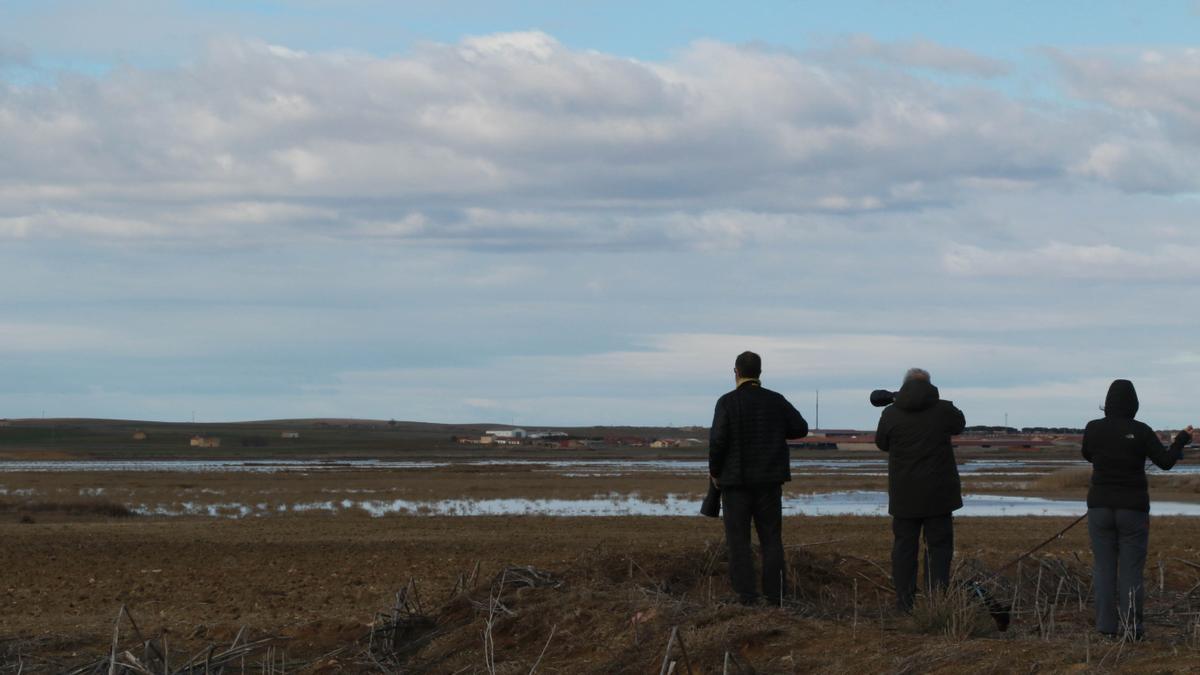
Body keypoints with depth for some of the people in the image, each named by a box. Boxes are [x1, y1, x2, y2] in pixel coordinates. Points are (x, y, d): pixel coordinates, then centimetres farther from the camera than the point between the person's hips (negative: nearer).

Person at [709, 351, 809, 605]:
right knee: (771, 537, 9)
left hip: (736, 479, -3)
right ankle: (774, 593, 5)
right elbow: (800, 428, 8)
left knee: (738, 538, 1)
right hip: (769, 479, 3)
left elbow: (718, 440, -16)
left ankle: (745, 594, -5)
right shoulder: (776, 401, 1)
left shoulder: (728, 402, -11)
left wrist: (715, 471, -2)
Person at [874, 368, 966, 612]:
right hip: (938, 492, -1)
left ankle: (905, 601, 4)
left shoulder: (891, 414, -6)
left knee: (904, 546, 7)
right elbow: (959, 424, 16)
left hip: (904, 494, 1)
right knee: (939, 545, 4)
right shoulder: (944, 410, -7)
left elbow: (882, 443, 10)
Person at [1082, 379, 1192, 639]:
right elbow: (1166, 462, -6)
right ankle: (1132, 628, -1)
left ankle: (1107, 626, 3)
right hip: (1133, 509, -1)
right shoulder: (1141, 432, -9)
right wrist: (1181, 440, 11)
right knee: (1131, 569, 2)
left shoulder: (1094, 429, -3)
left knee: (1104, 568, 6)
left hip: (1100, 507, 1)